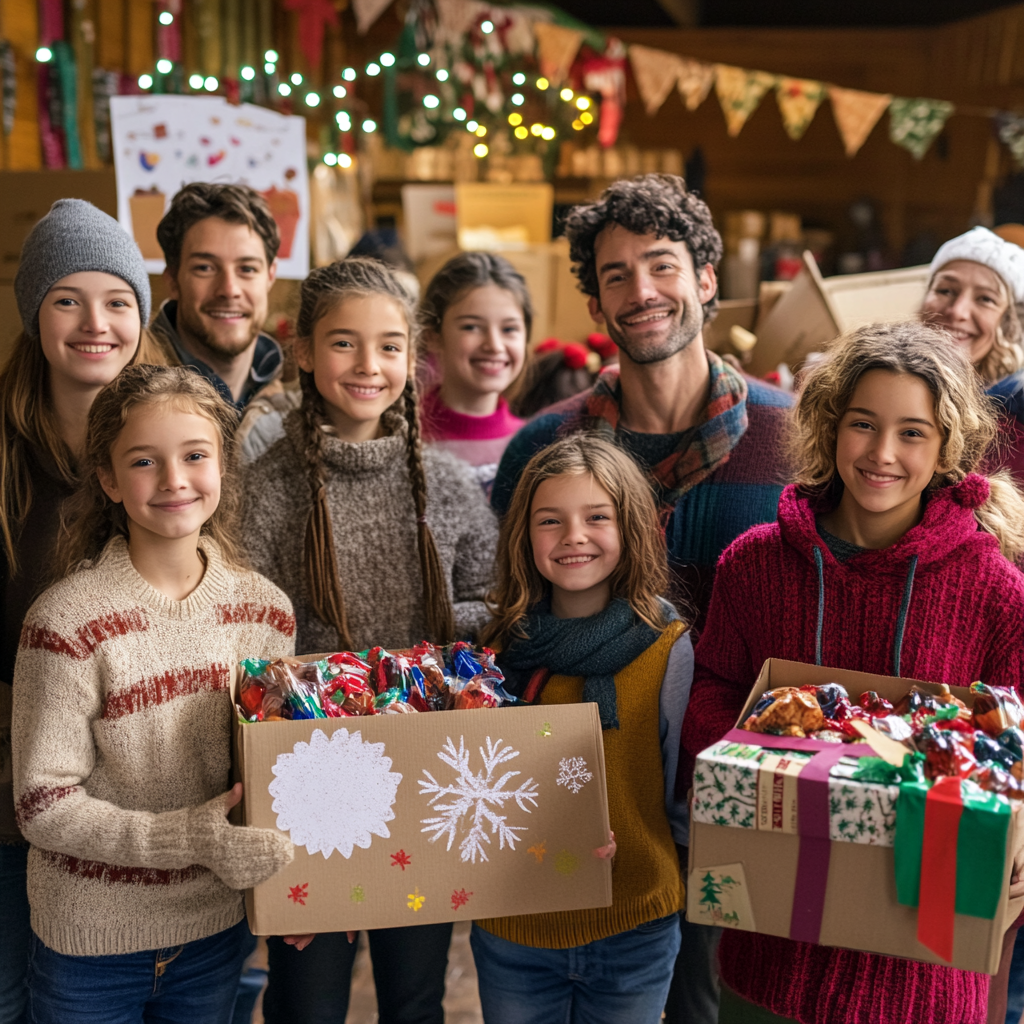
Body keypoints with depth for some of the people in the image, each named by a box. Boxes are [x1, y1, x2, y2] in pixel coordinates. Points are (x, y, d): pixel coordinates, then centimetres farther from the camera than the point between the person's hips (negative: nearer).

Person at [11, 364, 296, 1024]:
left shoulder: (266, 609, -4)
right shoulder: (69, 622, -18)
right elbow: (43, 805, -16)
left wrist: (290, 882, -6)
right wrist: (189, 837, -25)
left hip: (216, 927, 4)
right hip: (89, 942, -3)